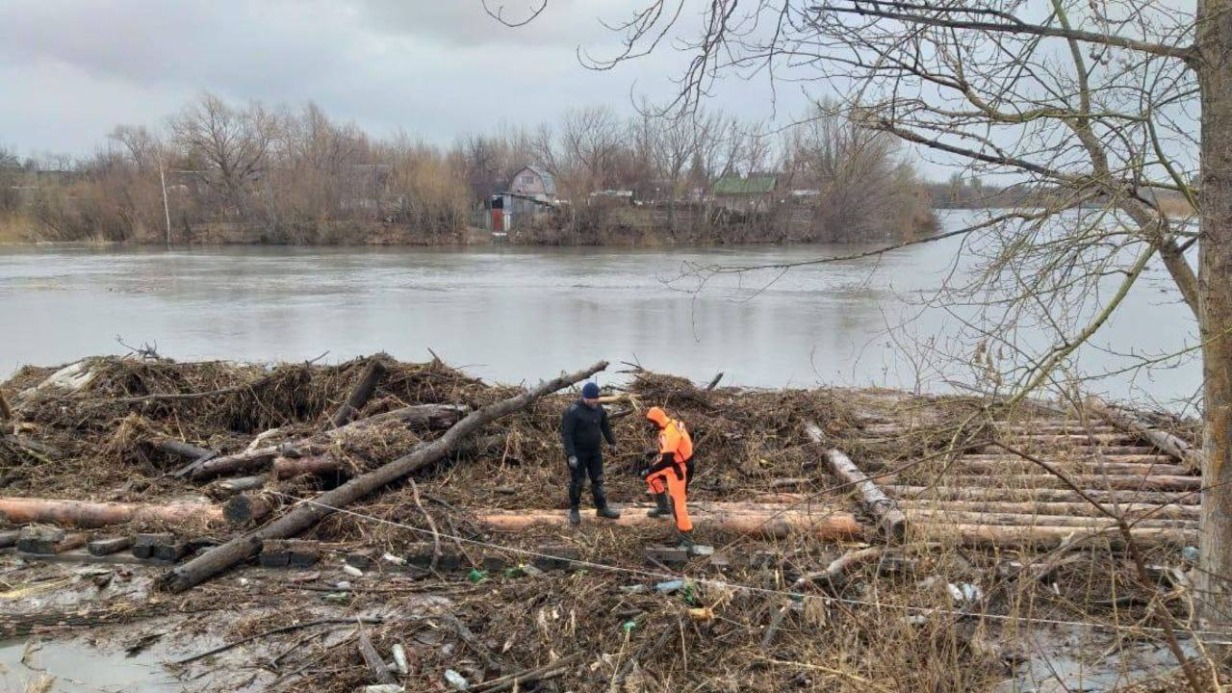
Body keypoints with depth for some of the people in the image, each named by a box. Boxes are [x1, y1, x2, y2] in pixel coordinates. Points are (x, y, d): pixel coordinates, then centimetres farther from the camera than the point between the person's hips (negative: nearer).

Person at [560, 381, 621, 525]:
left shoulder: (599, 408, -1)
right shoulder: (573, 411, -21)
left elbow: (606, 426, 16)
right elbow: (566, 434, -22)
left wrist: (612, 442, 24)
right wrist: (570, 455, -26)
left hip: (595, 451, 6)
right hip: (578, 452, -6)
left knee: (598, 480, 11)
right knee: (577, 482, 2)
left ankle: (602, 508, 21)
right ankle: (574, 510, 18)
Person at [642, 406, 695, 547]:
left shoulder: (670, 432, -29)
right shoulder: (672, 424, 3)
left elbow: (667, 459, -33)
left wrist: (650, 470, -25)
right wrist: (657, 454, 17)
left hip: (678, 470, -10)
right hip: (674, 465, 10)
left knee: (677, 504, -8)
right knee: (652, 478, 25)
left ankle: (687, 539, -3)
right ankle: (663, 508, 35)